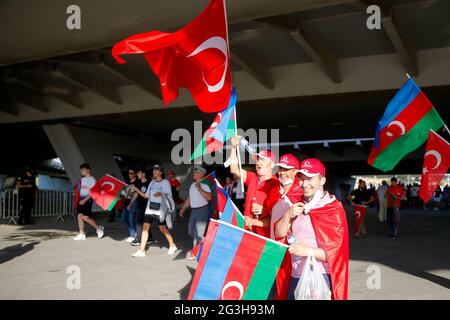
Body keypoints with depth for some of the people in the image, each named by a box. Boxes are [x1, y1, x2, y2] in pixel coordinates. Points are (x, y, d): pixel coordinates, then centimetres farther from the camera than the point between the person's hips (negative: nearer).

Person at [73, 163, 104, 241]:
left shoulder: (92, 179, -8)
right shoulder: (82, 179, 15)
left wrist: (85, 200, -20)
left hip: (88, 200, -7)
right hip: (81, 199, 7)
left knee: (86, 217, -11)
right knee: (79, 216, 0)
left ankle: (98, 228, 8)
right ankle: (82, 234, 5)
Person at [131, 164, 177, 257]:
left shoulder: (165, 182, -3)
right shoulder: (152, 182, 13)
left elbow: (169, 196, -6)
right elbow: (146, 196, 14)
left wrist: (160, 194, -24)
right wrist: (136, 189, 5)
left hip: (160, 209, -5)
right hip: (150, 208, 5)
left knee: (163, 228, 4)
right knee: (145, 227, -6)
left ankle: (172, 246, 27)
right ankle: (141, 251, -5)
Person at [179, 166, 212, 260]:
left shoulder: (204, 185, -11)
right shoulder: (192, 185, 14)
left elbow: (209, 197, -25)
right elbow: (189, 198, 22)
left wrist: (200, 189, -25)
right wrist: (183, 208, 21)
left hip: (202, 210, -8)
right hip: (193, 210, 9)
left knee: (198, 232, -7)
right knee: (191, 231, 15)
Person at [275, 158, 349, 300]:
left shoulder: (333, 209, -9)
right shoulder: (299, 205, 11)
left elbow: (336, 251, -12)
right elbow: (279, 233, 9)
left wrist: (307, 250, -24)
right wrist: (288, 215, -8)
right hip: (296, 276, 6)